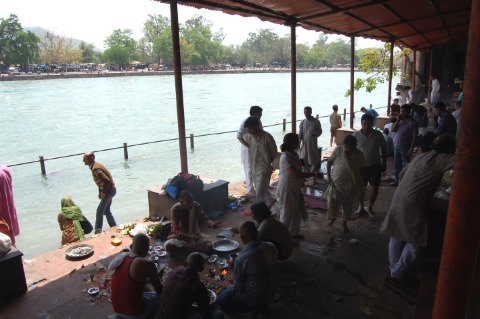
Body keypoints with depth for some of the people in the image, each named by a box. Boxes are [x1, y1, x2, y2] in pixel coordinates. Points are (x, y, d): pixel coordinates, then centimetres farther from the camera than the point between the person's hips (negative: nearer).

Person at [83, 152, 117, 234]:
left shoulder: (95, 169, -24)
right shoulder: (95, 166, 6)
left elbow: (107, 181, -30)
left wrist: (103, 192, -19)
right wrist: (100, 192, 10)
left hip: (109, 190, -10)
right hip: (109, 190, 10)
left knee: (100, 210, -4)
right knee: (106, 210, 17)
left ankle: (98, 230, 4)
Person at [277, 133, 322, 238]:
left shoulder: (294, 153, 1)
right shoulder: (285, 157, -28)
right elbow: (296, 174, -34)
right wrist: (314, 174, -28)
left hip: (295, 188, 9)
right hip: (287, 189, -9)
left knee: (296, 211, 21)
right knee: (287, 213, 6)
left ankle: (294, 232, 40)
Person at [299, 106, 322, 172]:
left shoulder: (316, 122, -3)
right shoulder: (302, 122, 2)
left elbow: (320, 132, 3)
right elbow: (300, 134, 0)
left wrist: (315, 134, -19)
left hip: (313, 144, -2)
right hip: (304, 144, 2)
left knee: (314, 160, 2)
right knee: (305, 161, 6)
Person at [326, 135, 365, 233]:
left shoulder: (359, 155, -10)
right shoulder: (338, 150, -13)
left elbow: (361, 170, 0)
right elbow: (329, 162, -2)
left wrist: (360, 184, -1)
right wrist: (328, 176, -9)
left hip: (351, 185, 1)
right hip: (336, 182, -1)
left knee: (348, 205, 13)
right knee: (332, 202, -3)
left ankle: (344, 223, 36)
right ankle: (332, 218, 29)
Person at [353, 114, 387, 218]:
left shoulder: (378, 135, -8)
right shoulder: (356, 135, -9)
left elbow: (383, 149, 4)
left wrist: (384, 163, 6)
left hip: (375, 165, 0)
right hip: (361, 166, 0)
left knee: (375, 187, 2)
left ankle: (370, 207, 23)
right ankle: (361, 207, 30)